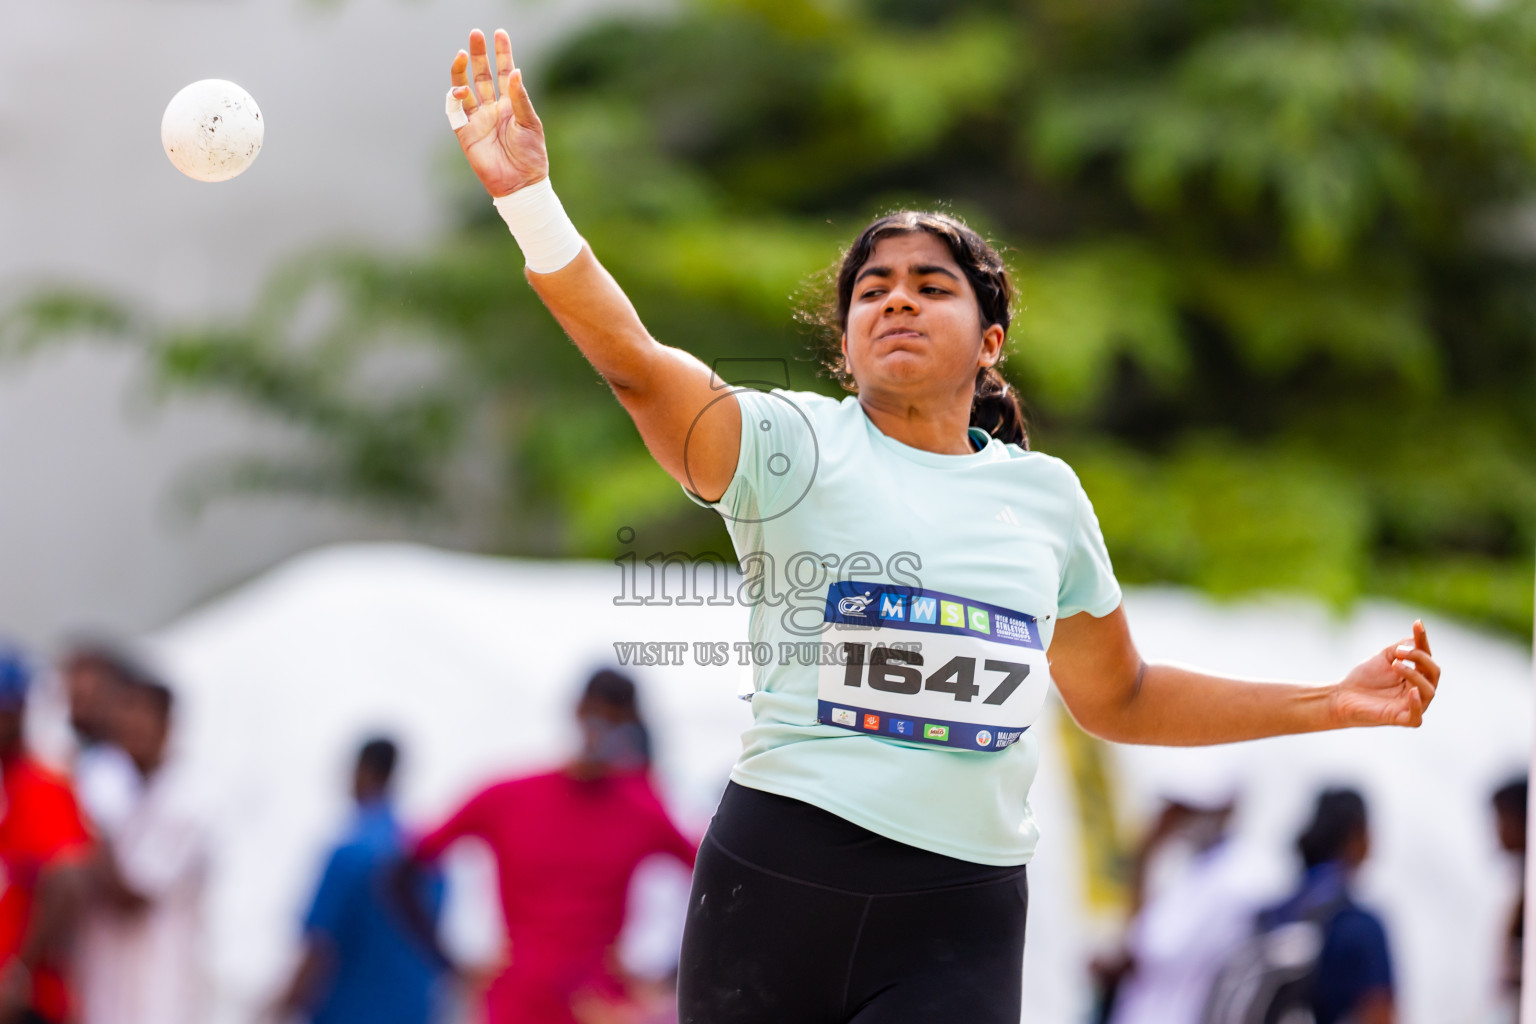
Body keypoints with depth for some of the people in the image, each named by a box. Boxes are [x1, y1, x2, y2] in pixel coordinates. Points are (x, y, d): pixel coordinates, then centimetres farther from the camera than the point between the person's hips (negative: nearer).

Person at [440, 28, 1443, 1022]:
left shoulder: (1047, 494, 13)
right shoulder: (793, 444, 1)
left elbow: (1117, 698, 26)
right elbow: (639, 366, -17)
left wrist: (1333, 702, 21)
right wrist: (530, 198, -32)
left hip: (962, 921, 2)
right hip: (775, 879, -2)